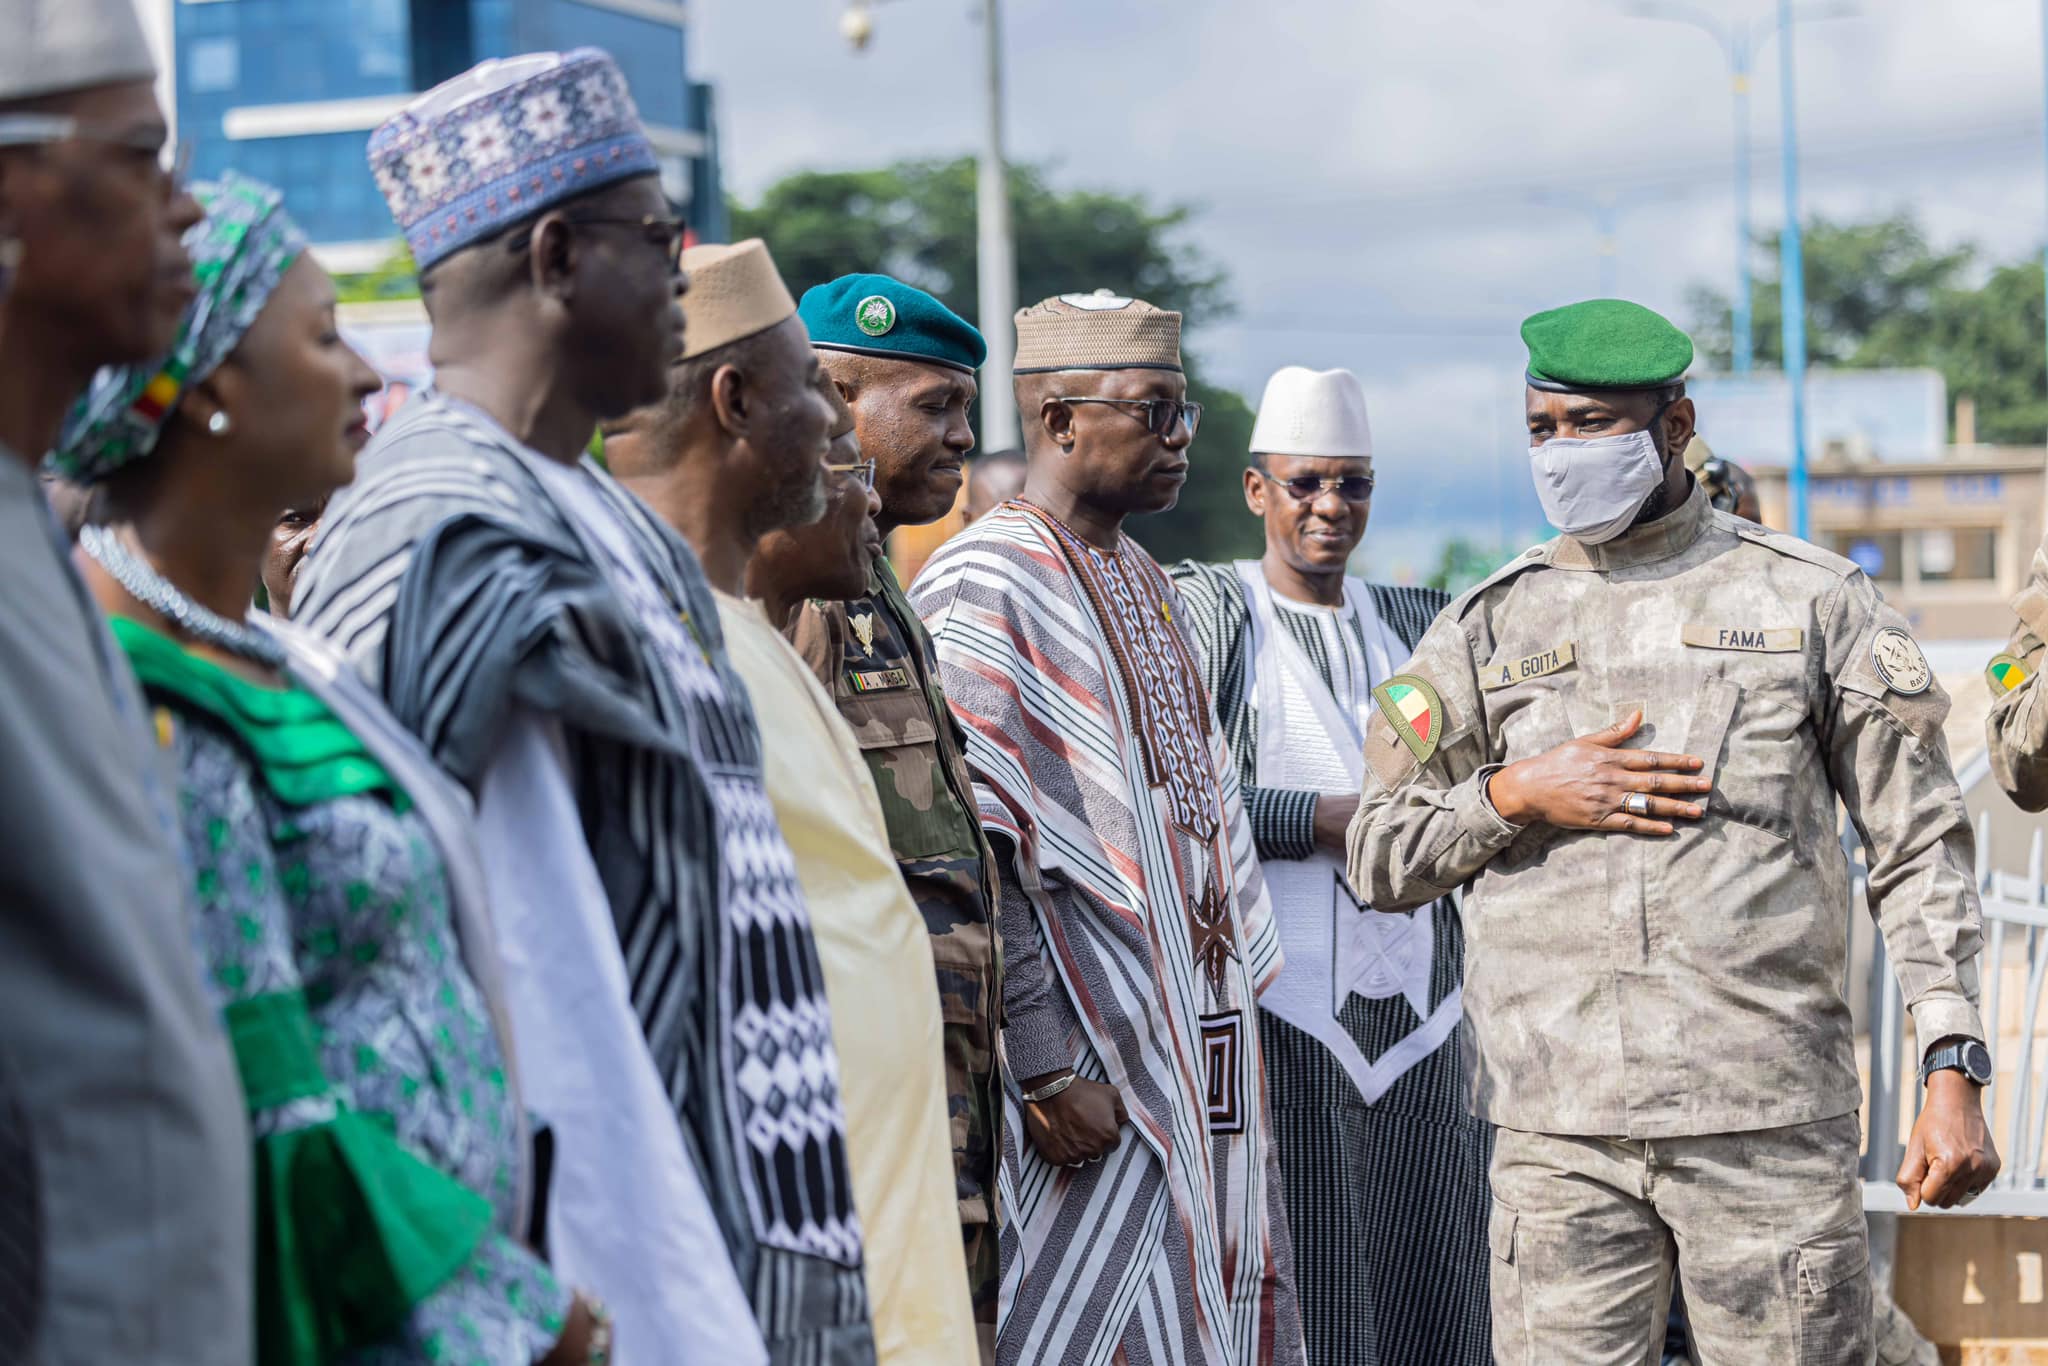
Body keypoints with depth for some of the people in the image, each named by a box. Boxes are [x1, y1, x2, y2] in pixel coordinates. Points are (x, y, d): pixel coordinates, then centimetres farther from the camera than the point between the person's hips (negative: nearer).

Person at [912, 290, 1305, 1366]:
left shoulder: (1143, 581, 17)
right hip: (1088, 1053, -9)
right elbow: (971, 859, -18)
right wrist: (1042, 1065, -21)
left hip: (1198, 1039, 9)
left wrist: (1238, 989, 17)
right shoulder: (983, 589, -12)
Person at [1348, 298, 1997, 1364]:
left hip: (1771, 1123, -1)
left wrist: (1954, 1071, -4)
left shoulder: (1815, 601, 7)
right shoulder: (1488, 627, 12)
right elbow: (1378, 858, 14)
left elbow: (1919, 847, 6)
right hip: (1558, 1133, 1)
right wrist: (1518, 795, -4)